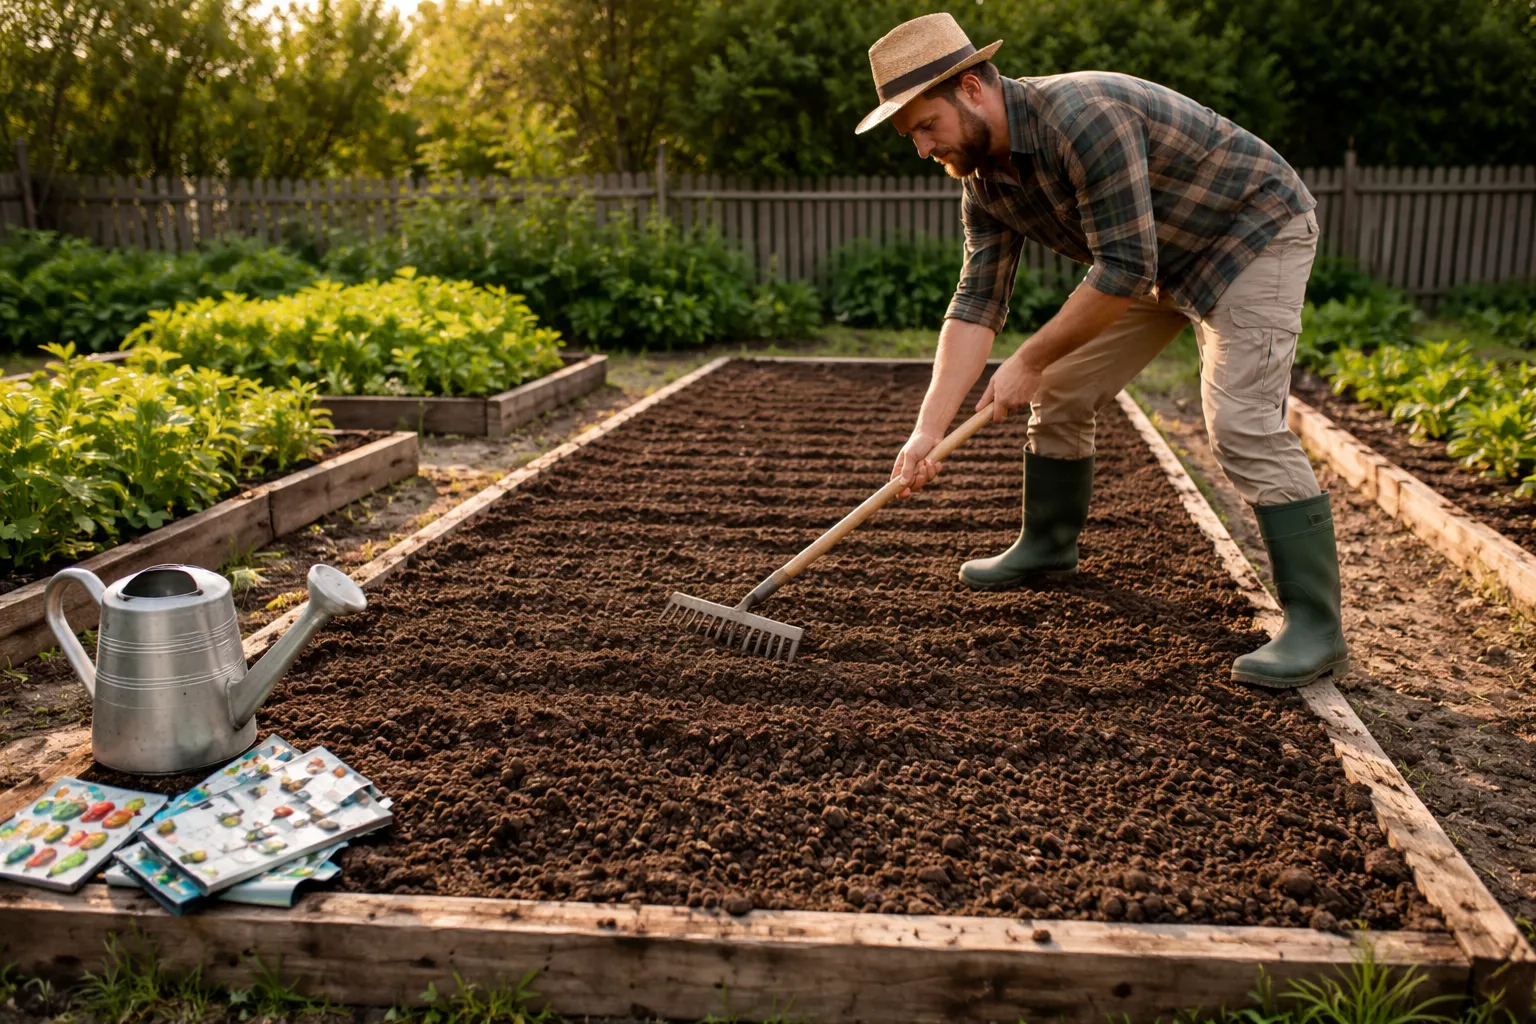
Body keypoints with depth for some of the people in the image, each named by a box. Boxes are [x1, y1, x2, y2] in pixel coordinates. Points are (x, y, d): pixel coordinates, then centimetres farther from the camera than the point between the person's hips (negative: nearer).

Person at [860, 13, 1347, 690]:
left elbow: (1123, 271, -33)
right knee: (1062, 394, 7)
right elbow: (977, 303, -9)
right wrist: (928, 430, -17)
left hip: (1254, 234, -8)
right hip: (1163, 258, 9)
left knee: (1243, 424, -20)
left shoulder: (1083, 115, -33)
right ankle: (1047, 544, 26)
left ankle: (1317, 630, -14)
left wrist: (1028, 362, -24)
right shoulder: (985, 178, -5)